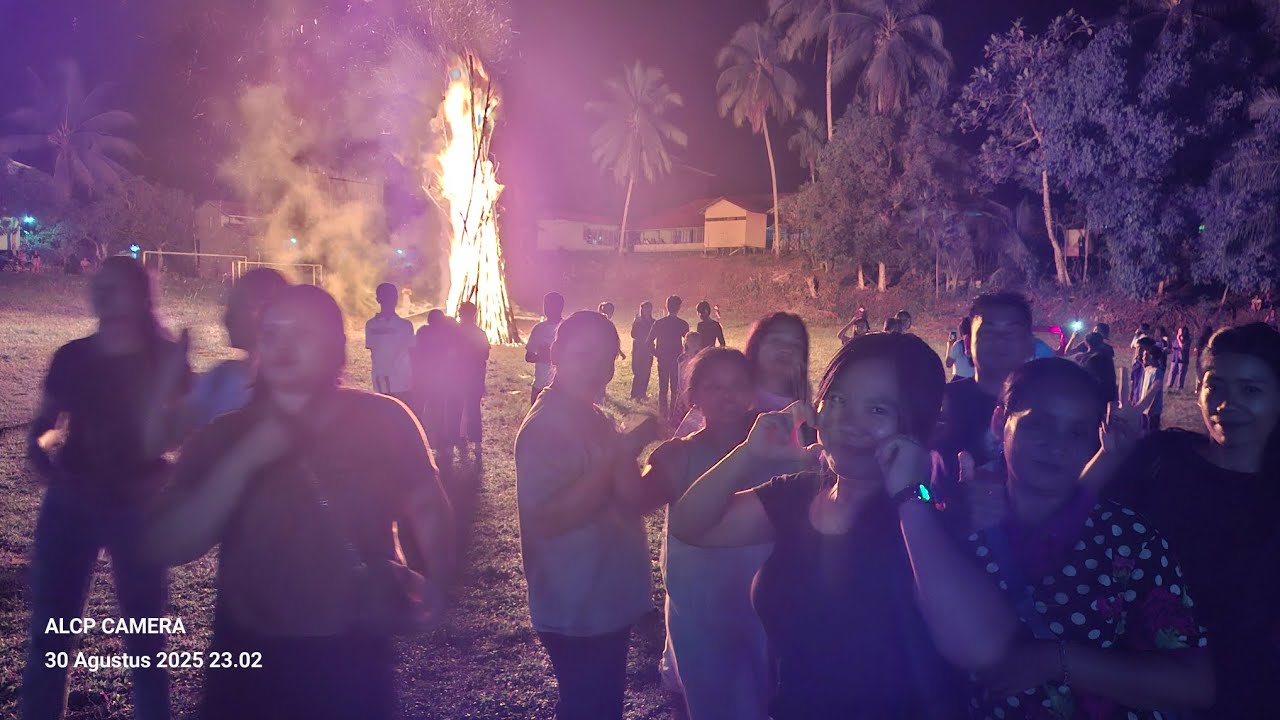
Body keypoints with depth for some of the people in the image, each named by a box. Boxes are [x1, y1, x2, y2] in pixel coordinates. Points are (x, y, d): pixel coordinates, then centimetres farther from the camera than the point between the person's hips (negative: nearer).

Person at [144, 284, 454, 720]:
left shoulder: (383, 422, -7)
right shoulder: (224, 439, -3)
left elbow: (426, 506, 5)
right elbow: (166, 548, -11)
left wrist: (434, 582, -12)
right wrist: (246, 459, -21)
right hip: (249, 656, 2)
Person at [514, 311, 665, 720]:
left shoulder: (595, 420, 8)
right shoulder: (543, 427, -19)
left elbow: (629, 501, 9)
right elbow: (547, 519, -30)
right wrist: (620, 454, -30)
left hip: (610, 602, 9)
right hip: (576, 613, -9)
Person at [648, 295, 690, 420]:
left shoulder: (658, 323, -3)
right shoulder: (683, 324, -8)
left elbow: (650, 342, -4)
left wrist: (656, 354, 8)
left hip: (662, 360, 1)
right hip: (677, 360, -1)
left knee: (662, 388, 10)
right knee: (675, 389, 8)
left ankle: (663, 415, 11)